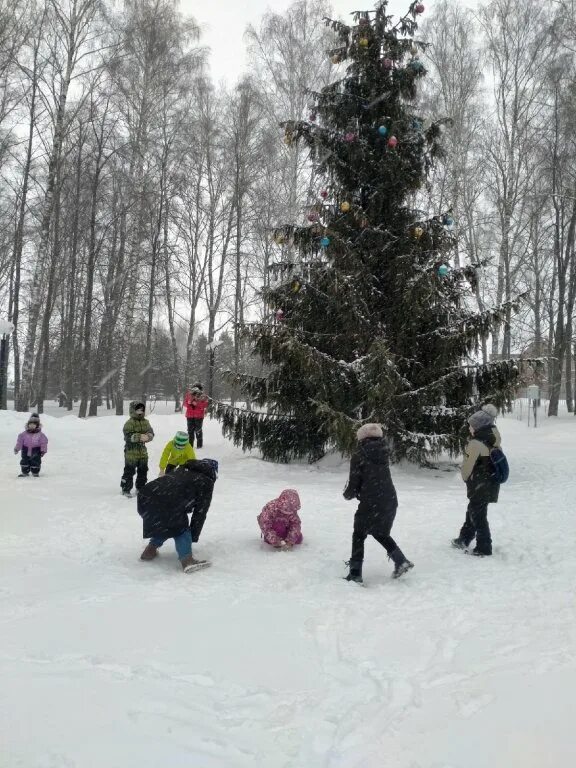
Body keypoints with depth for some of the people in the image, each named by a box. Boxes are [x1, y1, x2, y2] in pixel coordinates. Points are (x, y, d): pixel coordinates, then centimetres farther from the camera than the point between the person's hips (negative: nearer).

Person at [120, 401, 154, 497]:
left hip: (142, 451, 7)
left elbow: (151, 432, 4)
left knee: (143, 470, 14)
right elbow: (128, 436, -22)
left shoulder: (146, 422, 8)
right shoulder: (129, 423, -12)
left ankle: (140, 488, 30)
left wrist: (148, 436, -19)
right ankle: (126, 489, 10)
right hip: (131, 451, -6)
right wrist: (139, 437, -33)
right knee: (129, 471, -2)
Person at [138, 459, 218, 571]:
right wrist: (194, 536, 26)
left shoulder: (183, 471, 32)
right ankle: (187, 560, 2)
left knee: (164, 524, 31)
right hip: (165, 506, -7)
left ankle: (150, 550, 35)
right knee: (181, 528, 16)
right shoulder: (206, 482, 14)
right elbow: (200, 512, 14)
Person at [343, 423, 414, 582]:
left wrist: (348, 494, 15)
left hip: (371, 502, -5)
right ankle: (401, 561, 18)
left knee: (359, 535, 13)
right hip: (390, 500, 6)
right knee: (381, 533, 27)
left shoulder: (359, 455, -7)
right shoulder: (384, 453, 9)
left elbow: (354, 482, -7)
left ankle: (355, 574, 11)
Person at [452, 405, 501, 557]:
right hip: (491, 483, 9)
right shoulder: (493, 436, -4)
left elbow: (468, 466, -14)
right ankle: (464, 540, 36)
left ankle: (484, 549, 14)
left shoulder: (476, 443, -24)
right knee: (472, 511, 22)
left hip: (479, 486, -9)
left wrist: (465, 477, 2)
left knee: (478, 515, 5)